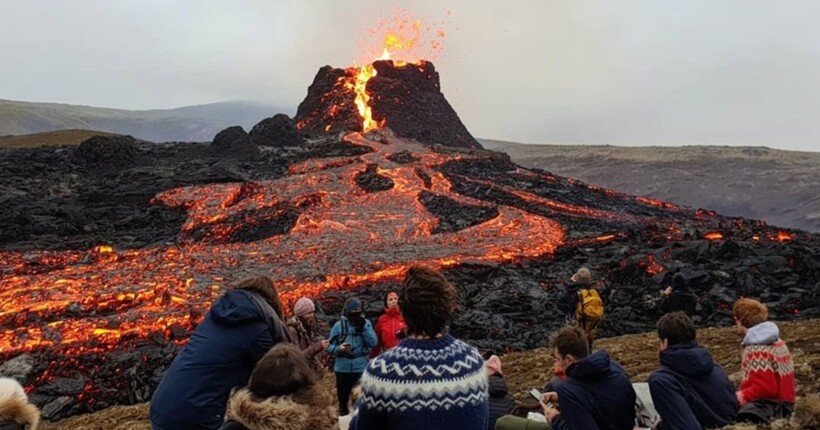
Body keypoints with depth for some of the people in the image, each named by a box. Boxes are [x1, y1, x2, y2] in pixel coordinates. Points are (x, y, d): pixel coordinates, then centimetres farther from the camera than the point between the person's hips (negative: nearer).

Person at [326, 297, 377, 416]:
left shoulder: (366, 323, 1)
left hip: (361, 367, 1)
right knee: (343, 395, 13)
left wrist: (364, 327, -15)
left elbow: (373, 343, -7)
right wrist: (339, 348, -24)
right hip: (343, 368, 0)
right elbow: (330, 346, -3)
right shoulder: (339, 325, -4)